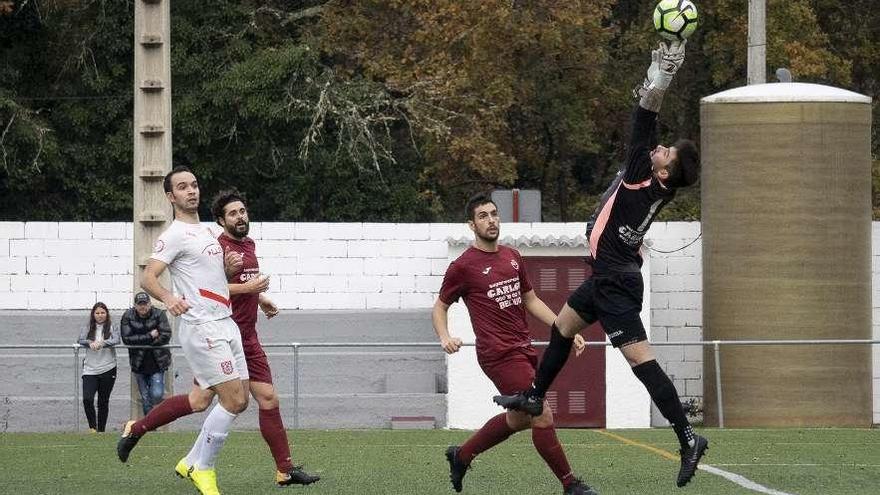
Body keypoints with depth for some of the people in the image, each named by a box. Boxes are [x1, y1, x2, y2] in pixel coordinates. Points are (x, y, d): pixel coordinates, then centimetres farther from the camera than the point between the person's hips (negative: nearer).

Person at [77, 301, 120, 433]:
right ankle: (92, 426, 4)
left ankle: (101, 430, 17)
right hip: (90, 369, 0)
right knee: (87, 399, -14)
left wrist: (102, 343, -33)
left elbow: (116, 340, -15)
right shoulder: (87, 328, 7)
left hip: (107, 369, 0)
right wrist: (90, 343, -32)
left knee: (103, 402, 6)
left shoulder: (112, 328, 4)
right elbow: (80, 340, -9)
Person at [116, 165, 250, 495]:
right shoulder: (175, 236, -8)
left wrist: (229, 267, 9)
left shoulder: (206, 232, 19)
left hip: (226, 324, 9)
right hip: (201, 327, -9)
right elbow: (148, 279, -16)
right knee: (234, 400, -13)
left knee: (238, 400, 6)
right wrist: (168, 298, -36)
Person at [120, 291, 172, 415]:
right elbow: (127, 339, -14)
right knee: (145, 398, 7)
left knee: (156, 395, -12)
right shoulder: (128, 317, -4)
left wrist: (140, 341, -16)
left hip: (157, 362, -2)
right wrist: (150, 336, -19)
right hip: (139, 364, 2)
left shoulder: (159, 314, -6)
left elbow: (165, 336, -17)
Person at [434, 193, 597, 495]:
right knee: (542, 417, -13)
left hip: (523, 350, 8)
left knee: (518, 419, 20)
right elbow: (440, 307, 4)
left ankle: (461, 456, 38)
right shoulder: (463, 266, -6)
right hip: (499, 354, -8)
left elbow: (530, 300, 23)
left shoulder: (513, 257, 14)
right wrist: (445, 338, -15)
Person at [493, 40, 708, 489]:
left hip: (615, 284, -10)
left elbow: (642, 130, -25)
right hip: (610, 278, 10)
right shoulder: (659, 187, 0)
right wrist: (653, 90, 5)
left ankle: (688, 438, -19)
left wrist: (655, 88, -24)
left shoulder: (642, 180, -21)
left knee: (641, 360, -14)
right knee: (563, 325, 28)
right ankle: (534, 397, 45)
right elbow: (644, 134, 10)